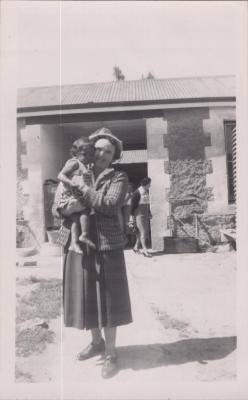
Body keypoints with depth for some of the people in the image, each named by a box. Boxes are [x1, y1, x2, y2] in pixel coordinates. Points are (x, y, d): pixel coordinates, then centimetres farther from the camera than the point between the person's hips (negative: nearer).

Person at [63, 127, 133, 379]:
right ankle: (97, 342, 38)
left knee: (107, 299, 5)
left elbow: (111, 205, -20)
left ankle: (110, 353, 24)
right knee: (86, 296, 14)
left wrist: (82, 188, -17)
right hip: (78, 245, 4)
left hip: (106, 246, -4)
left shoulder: (118, 178, -3)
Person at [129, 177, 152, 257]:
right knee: (143, 232, -9)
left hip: (145, 214, 8)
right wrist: (131, 216, -14)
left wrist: (149, 213, 23)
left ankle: (136, 247, 22)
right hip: (139, 214, -8)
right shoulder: (137, 192, -13)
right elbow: (133, 204, -13)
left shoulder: (147, 191, 11)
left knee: (146, 232, 10)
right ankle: (145, 250, -5)